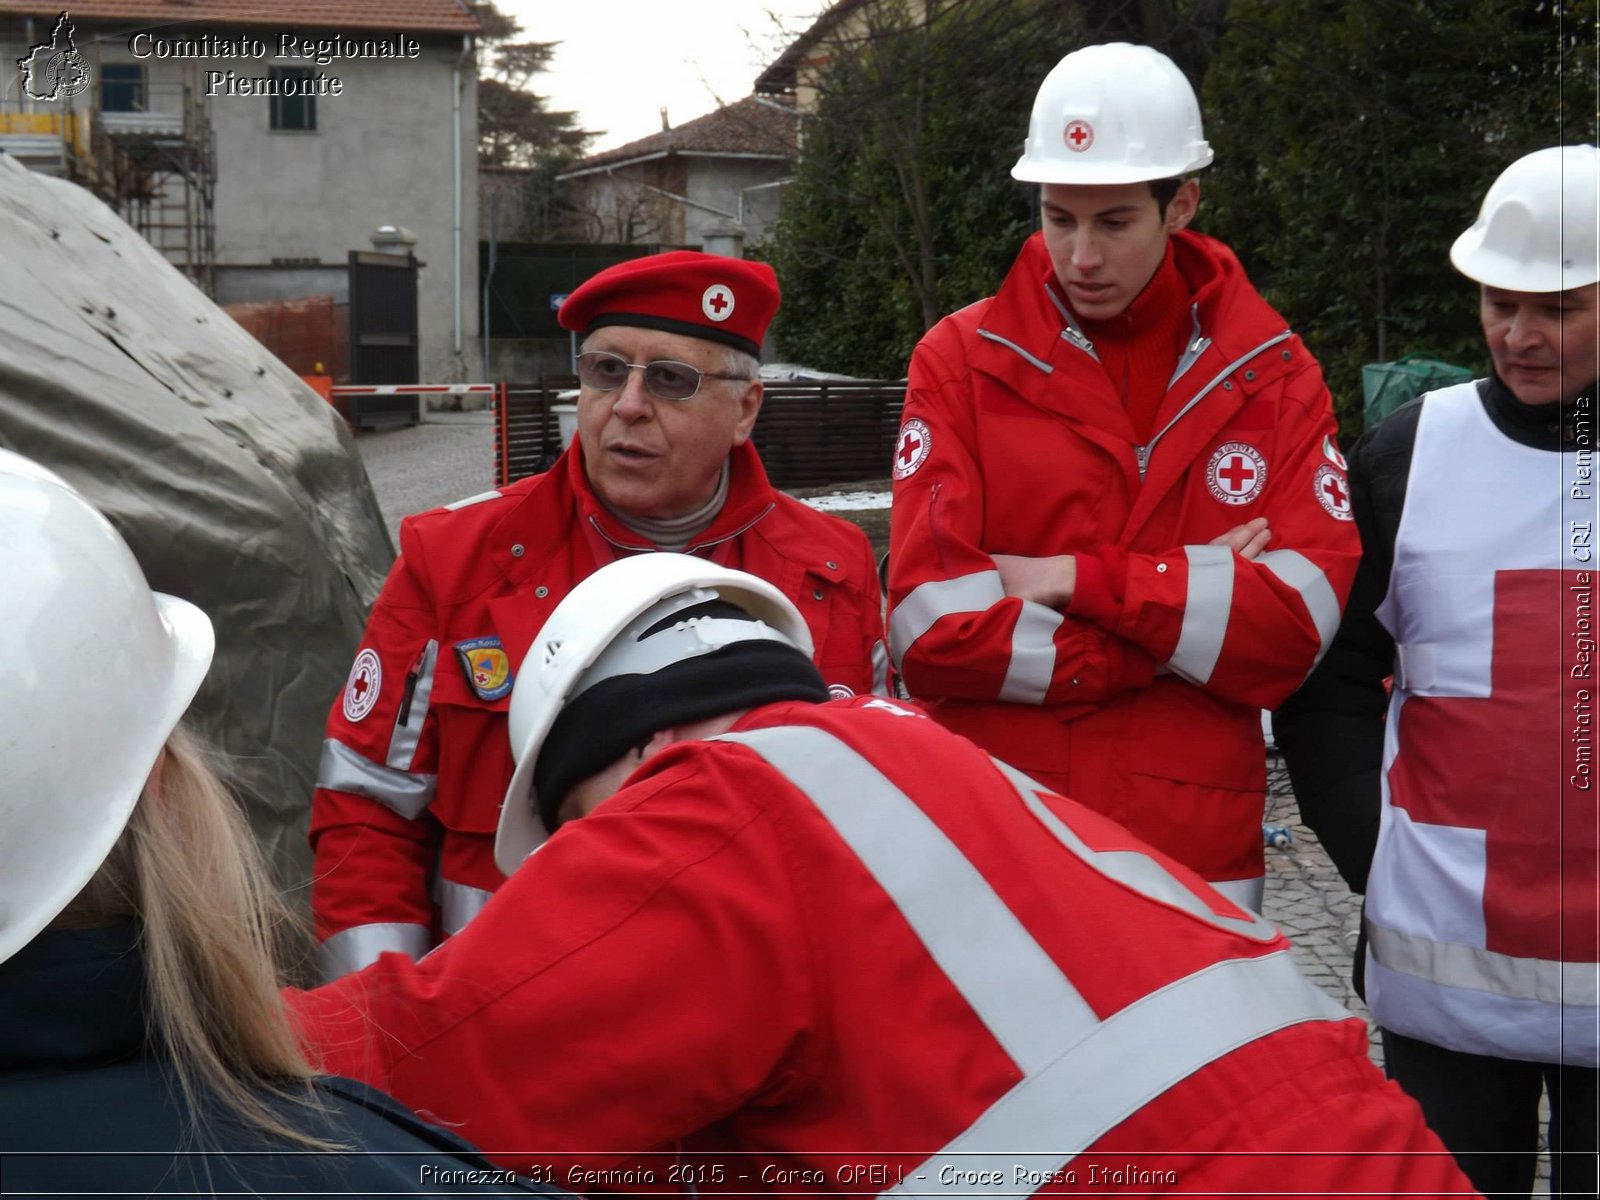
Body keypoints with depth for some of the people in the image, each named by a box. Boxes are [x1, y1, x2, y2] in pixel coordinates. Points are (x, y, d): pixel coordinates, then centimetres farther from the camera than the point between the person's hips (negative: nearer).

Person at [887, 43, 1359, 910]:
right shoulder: (962, 359, -2)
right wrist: (1198, 600, -11)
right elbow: (929, 626, -12)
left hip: (1200, 858, 1)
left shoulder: (1273, 375, 2)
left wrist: (1081, 580, -14)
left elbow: (1301, 618, -8)